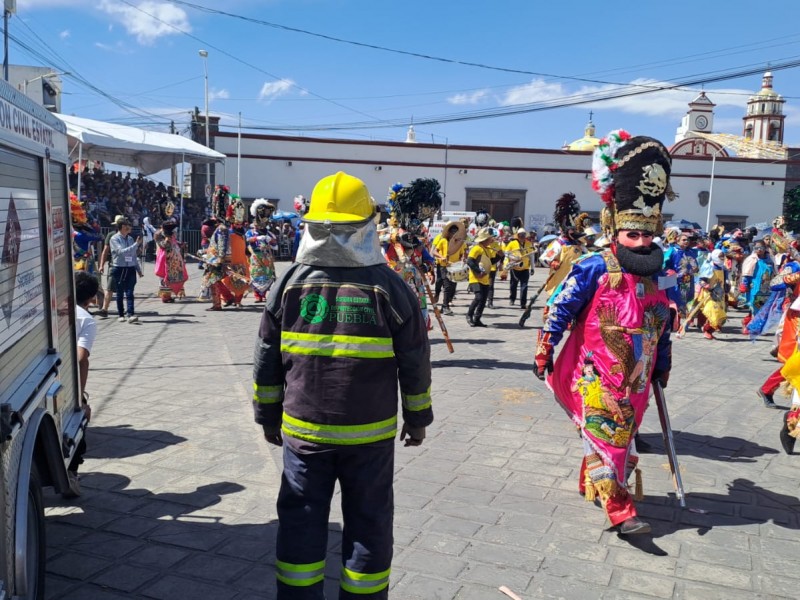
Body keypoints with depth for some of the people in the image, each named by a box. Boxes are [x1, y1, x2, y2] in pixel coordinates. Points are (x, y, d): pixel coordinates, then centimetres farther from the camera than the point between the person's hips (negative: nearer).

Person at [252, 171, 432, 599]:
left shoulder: (289, 284, -4)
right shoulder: (390, 287, -8)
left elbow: (267, 359, 2)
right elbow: (414, 363, -3)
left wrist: (268, 415, 14)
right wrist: (417, 417, 10)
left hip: (303, 429, 1)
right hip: (370, 433, -1)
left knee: (300, 521, 15)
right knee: (368, 524, 13)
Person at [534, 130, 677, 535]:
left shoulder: (659, 282, 5)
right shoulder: (594, 270, -13)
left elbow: (663, 330, 17)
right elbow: (561, 309, -12)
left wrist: (662, 366, 21)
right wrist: (545, 348, -14)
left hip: (635, 381, 6)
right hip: (594, 376, -6)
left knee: (618, 438, 17)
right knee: (606, 437, -8)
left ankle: (591, 483, 38)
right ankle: (619, 510, -2)